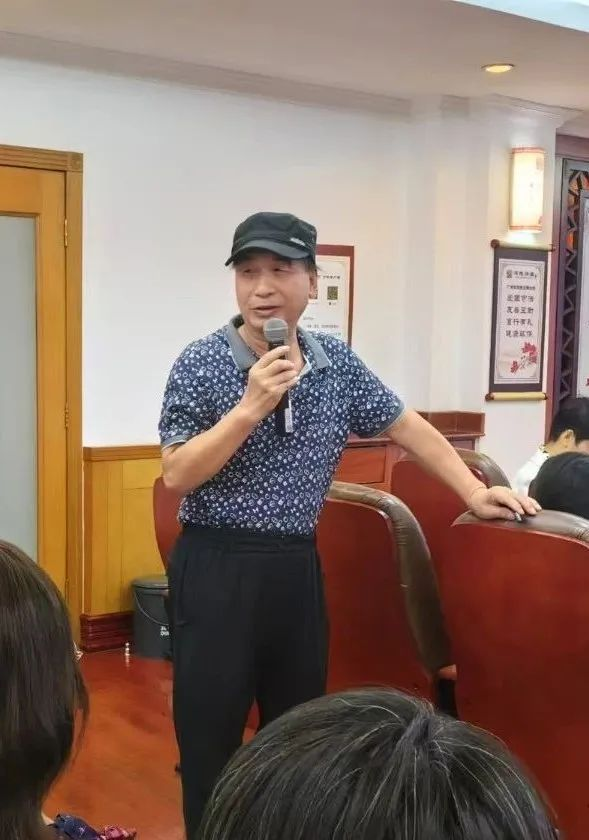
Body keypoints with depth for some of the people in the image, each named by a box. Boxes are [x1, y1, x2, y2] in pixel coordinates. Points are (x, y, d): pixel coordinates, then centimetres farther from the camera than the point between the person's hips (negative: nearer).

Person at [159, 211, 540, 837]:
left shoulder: (336, 362, 3)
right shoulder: (200, 364, -9)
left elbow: (406, 427, 13)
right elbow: (176, 475, -15)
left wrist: (474, 493, 9)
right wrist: (251, 406, -24)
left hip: (298, 566, 4)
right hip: (217, 569, -4)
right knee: (210, 740, 4)